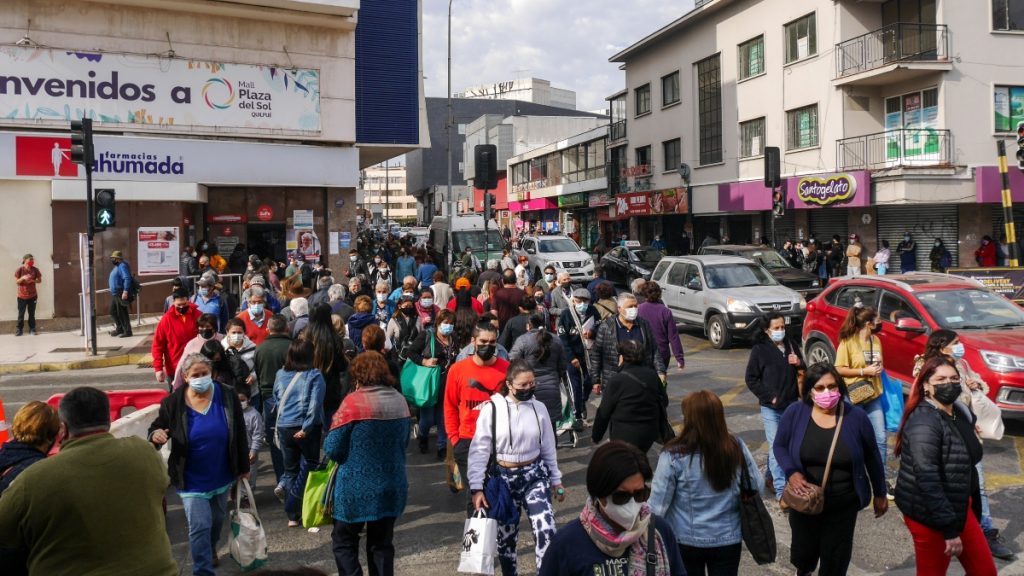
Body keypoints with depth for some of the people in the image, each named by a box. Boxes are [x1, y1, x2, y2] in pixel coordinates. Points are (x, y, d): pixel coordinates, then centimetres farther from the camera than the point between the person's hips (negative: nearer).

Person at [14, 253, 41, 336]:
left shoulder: (35, 270, -3)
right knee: (21, 314, 3)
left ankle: (32, 329, 17)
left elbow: (40, 280, 3)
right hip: (21, 296, -2)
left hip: (32, 295, 2)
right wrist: (23, 278, -25)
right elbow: (16, 281, -7)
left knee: (32, 313, 8)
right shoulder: (19, 269, -8)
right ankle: (19, 329, 13)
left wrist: (33, 280, -17)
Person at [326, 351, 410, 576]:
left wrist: (336, 422, 6)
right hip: (392, 486, 5)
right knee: (382, 543, 15)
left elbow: (332, 449, -12)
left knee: (344, 541, 10)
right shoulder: (400, 400, 3)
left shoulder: (354, 401, -14)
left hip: (357, 488, -5)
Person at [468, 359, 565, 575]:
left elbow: (548, 448, 10)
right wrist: (476, 487, -12)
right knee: (505, 537, 11)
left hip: (535, 475, 2)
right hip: (504, 478, -1)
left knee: (546, 532, -13)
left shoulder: (539, 408, -1)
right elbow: (480, 450, -9)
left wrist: (555, 479, 14)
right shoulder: (492, 408, -12)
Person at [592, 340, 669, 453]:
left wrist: (596, 436, 1)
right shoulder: (652, 375, 1)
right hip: (649, 433, 6)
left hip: (625, 436, -6)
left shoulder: (615, 381, -16)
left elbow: (603, 413, -11)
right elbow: (664, 401, 11)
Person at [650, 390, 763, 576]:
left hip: (685, 540, -1)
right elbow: (757, 486, 0)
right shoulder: (737, 447, -13)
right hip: (728, 538, 2)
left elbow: (658, 502, -15)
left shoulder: (674, 454, -22)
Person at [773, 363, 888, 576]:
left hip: (843, 504, -1)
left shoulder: (856, 416, -13)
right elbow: (779, 446, -1)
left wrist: (879, 493, 9)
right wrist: (791, 472, -19)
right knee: (803, 550, 17)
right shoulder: (795, 413, -13)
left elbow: (872, 457, 0)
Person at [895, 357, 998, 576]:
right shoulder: (924, 423, -23)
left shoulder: (961, 412, 5)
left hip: (959, 506, 9)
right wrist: (949, 529, -27)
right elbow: (927, 479, -28)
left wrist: (974, 504, 17)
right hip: (928, 513, -9)